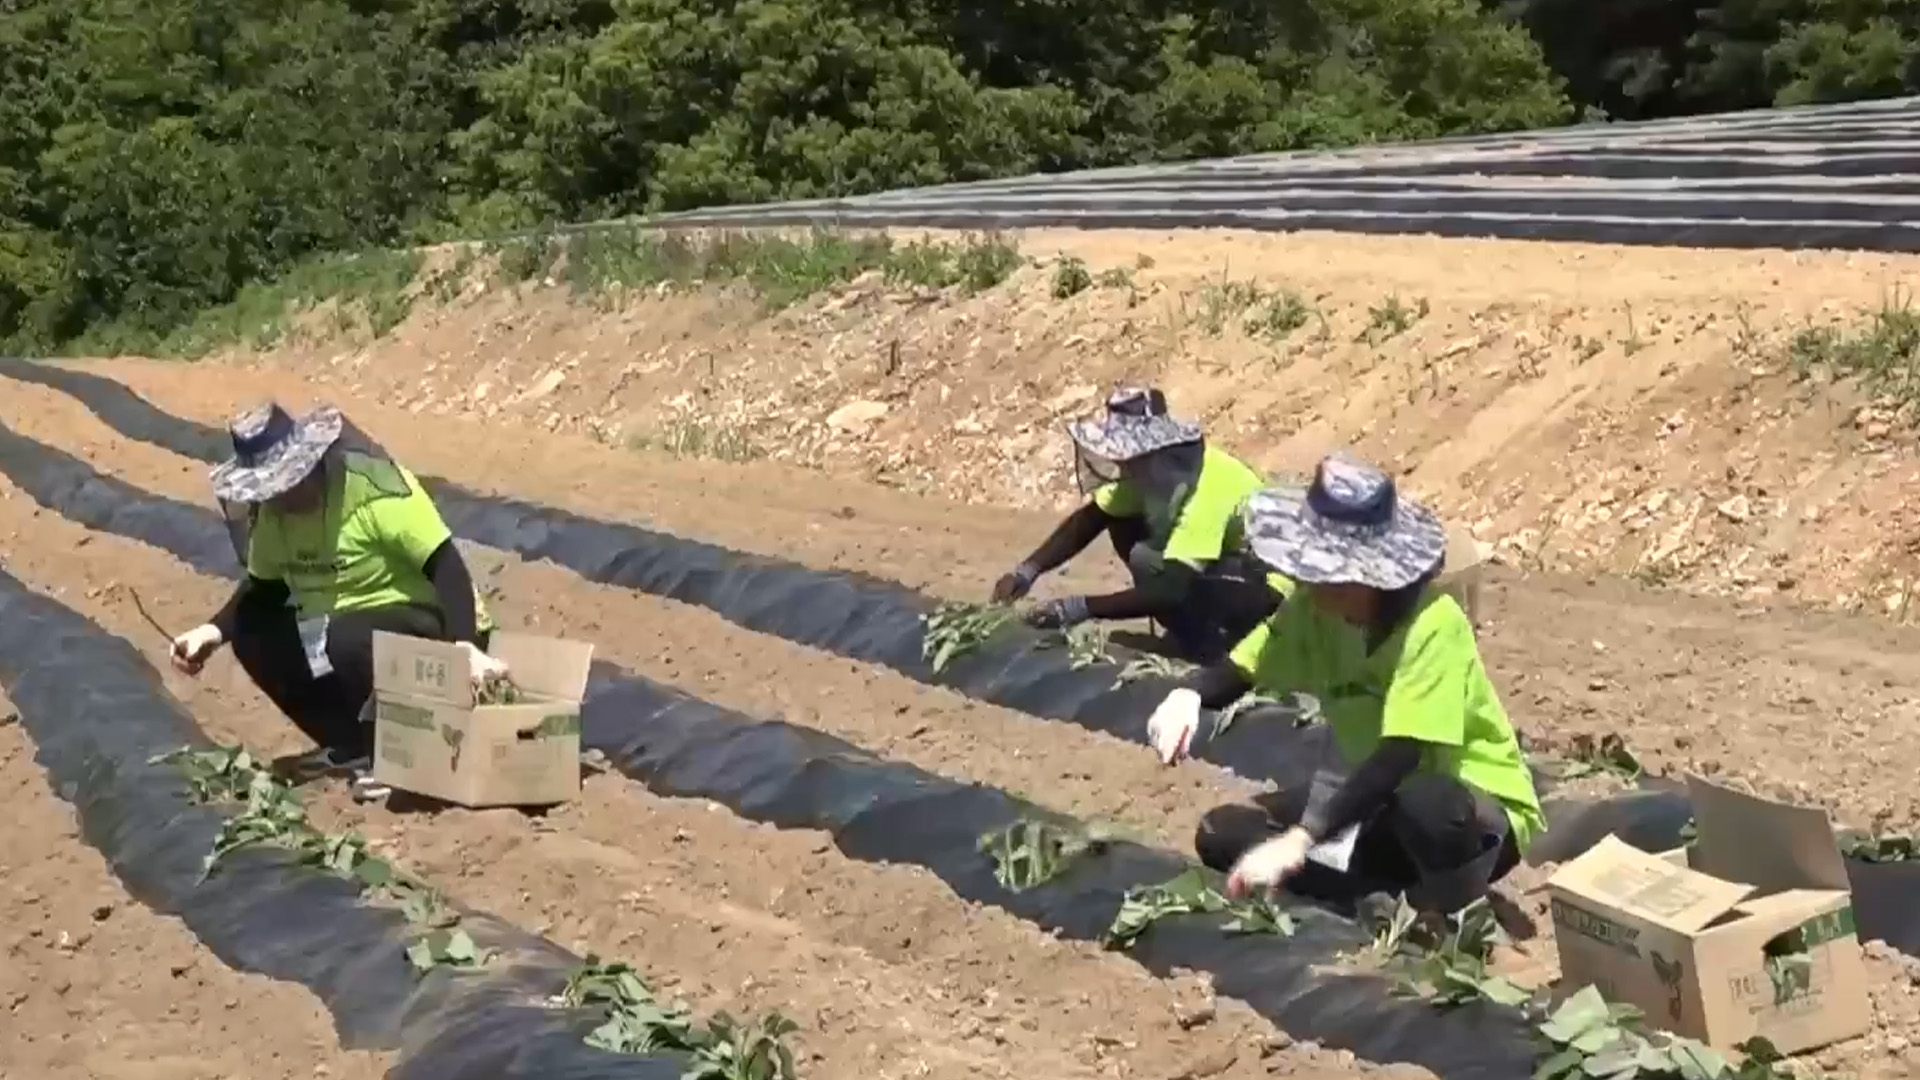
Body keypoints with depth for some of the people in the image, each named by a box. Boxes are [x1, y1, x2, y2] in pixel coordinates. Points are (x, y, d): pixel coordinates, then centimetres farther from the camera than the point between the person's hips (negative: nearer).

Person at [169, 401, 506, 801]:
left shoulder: (374, 487, -25)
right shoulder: (271, 510, -2)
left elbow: (447, 566, -28)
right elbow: (263, 588, 11)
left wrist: (464, 646, -41)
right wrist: (214, 630, -7)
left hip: (423, 623, -8)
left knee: (345, 642, -36)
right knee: (252, 633, -9)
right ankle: (349, 746, 4)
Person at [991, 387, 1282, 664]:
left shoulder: (1205, 489, -33)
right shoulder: (1152, 468, -7)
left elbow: (1172, 590, -35)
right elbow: (1088, 519, 0)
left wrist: (1082, 608, -33)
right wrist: (1028, 570, -13)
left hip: (1266, 581, -9)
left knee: (1147, 560, -28)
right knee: (1121, 522, -3)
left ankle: (1212, 645, -6)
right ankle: (1195, 630, 5)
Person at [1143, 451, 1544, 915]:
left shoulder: (1432, 625, -30)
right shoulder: (1314, 607, -11)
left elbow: (1398, 758, -36)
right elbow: (1238, 669, -1)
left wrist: (1301, 840, -44)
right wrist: (1188, 696, -27)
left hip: (1478, 808, -6)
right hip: (1381, 795, 6)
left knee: (1426, 805, -43)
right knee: (1222, 835, -9)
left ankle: (1453, 913, -10)